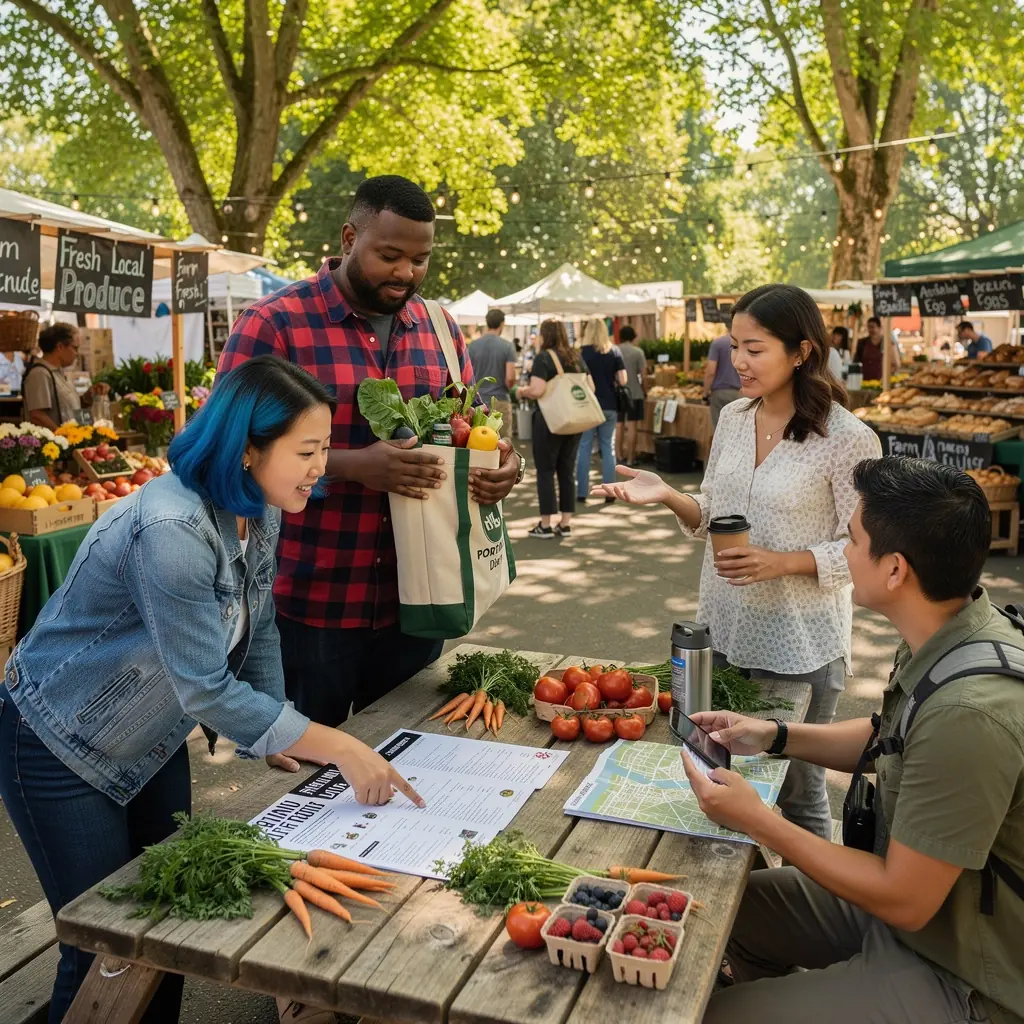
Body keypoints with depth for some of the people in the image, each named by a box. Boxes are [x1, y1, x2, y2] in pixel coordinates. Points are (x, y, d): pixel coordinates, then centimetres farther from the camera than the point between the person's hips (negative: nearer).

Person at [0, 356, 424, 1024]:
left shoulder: (260, 511, -9)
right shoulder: (171, 529, -35)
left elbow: (258, 631, 4)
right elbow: (209, 690, -32)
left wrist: (279, 735, 0)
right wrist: (340, 750, -28)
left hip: (153, 740, 7)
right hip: (59, 749, -7)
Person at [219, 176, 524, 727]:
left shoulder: (439, 328, 9)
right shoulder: (272, 323, -8)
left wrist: (501, 460, -7)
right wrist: (354, 465, -26)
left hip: (413, 602, 5)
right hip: (309, 607, -4)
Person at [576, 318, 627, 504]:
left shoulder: (582, 352, -6)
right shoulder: (615, 352, 1)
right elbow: (623, 381, -2)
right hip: (610, 406, 2)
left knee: (584, 448, 4)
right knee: (608, 448, 9)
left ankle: (582, 493, 4)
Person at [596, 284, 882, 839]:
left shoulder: (848, 439, -16)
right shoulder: (733, 418, 3)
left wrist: (780, 563, -25)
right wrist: (667, 495, -9)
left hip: (798, 648, -6)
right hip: (723, 631, 6)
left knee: (796, 793, 12)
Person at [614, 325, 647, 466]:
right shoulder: (638, 352, -6)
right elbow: (643, 376, -7)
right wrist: (645, 393, 7)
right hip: (634, 393, -3)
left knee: (619, 426, 11)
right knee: (632, 426, 0)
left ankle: (619, 456, 14)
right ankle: (630, 459, 2)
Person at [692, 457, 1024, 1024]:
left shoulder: (968, 713, -35)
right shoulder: (952, 638, -7)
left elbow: (905, 901, -26)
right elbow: (890, 740, 12)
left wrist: (756, 821, -19)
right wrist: (774, 734, 0)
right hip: (913, 894, 8)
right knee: (743, 904, 16)